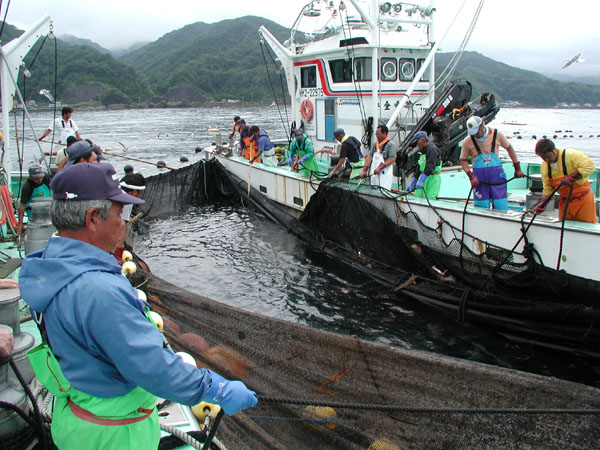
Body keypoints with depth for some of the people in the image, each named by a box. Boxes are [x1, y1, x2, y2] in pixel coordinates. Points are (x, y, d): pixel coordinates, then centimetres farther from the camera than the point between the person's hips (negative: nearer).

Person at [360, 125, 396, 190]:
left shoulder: (391, 145, -6)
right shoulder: (375, 144, 15)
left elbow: (392, 159, -15)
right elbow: (369, 157, 10)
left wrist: (379, 168, -21)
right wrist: (364, 170, 0)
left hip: (385, 174, -7)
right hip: (374, 173, 7)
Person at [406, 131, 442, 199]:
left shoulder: (432, 149, -9)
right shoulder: (423, 151, 21)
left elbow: (430, 166, -21)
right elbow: (419, 169, 23)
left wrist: (421, 181, -27)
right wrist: (412, 184, 20)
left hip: (433, 179, -9)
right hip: (424, 179, 9)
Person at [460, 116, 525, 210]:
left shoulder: (497, 134, -1)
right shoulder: (467, 141, -3)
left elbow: (509, 148, 13)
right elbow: (463, 160, 7)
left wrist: (517, 169, 17)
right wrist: (471, 176, -7)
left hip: (497, 175, 1)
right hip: (479, 178, -1)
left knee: (501, 209, 1)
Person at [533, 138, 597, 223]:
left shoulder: (572, 155, -18)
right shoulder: (544, 166, -1)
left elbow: (589, 166, -29)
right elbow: (548, 187, 3)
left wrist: (571, 178, -34)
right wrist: (543, 203, -11)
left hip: (583, 199, -5)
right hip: (564, 201, 5)